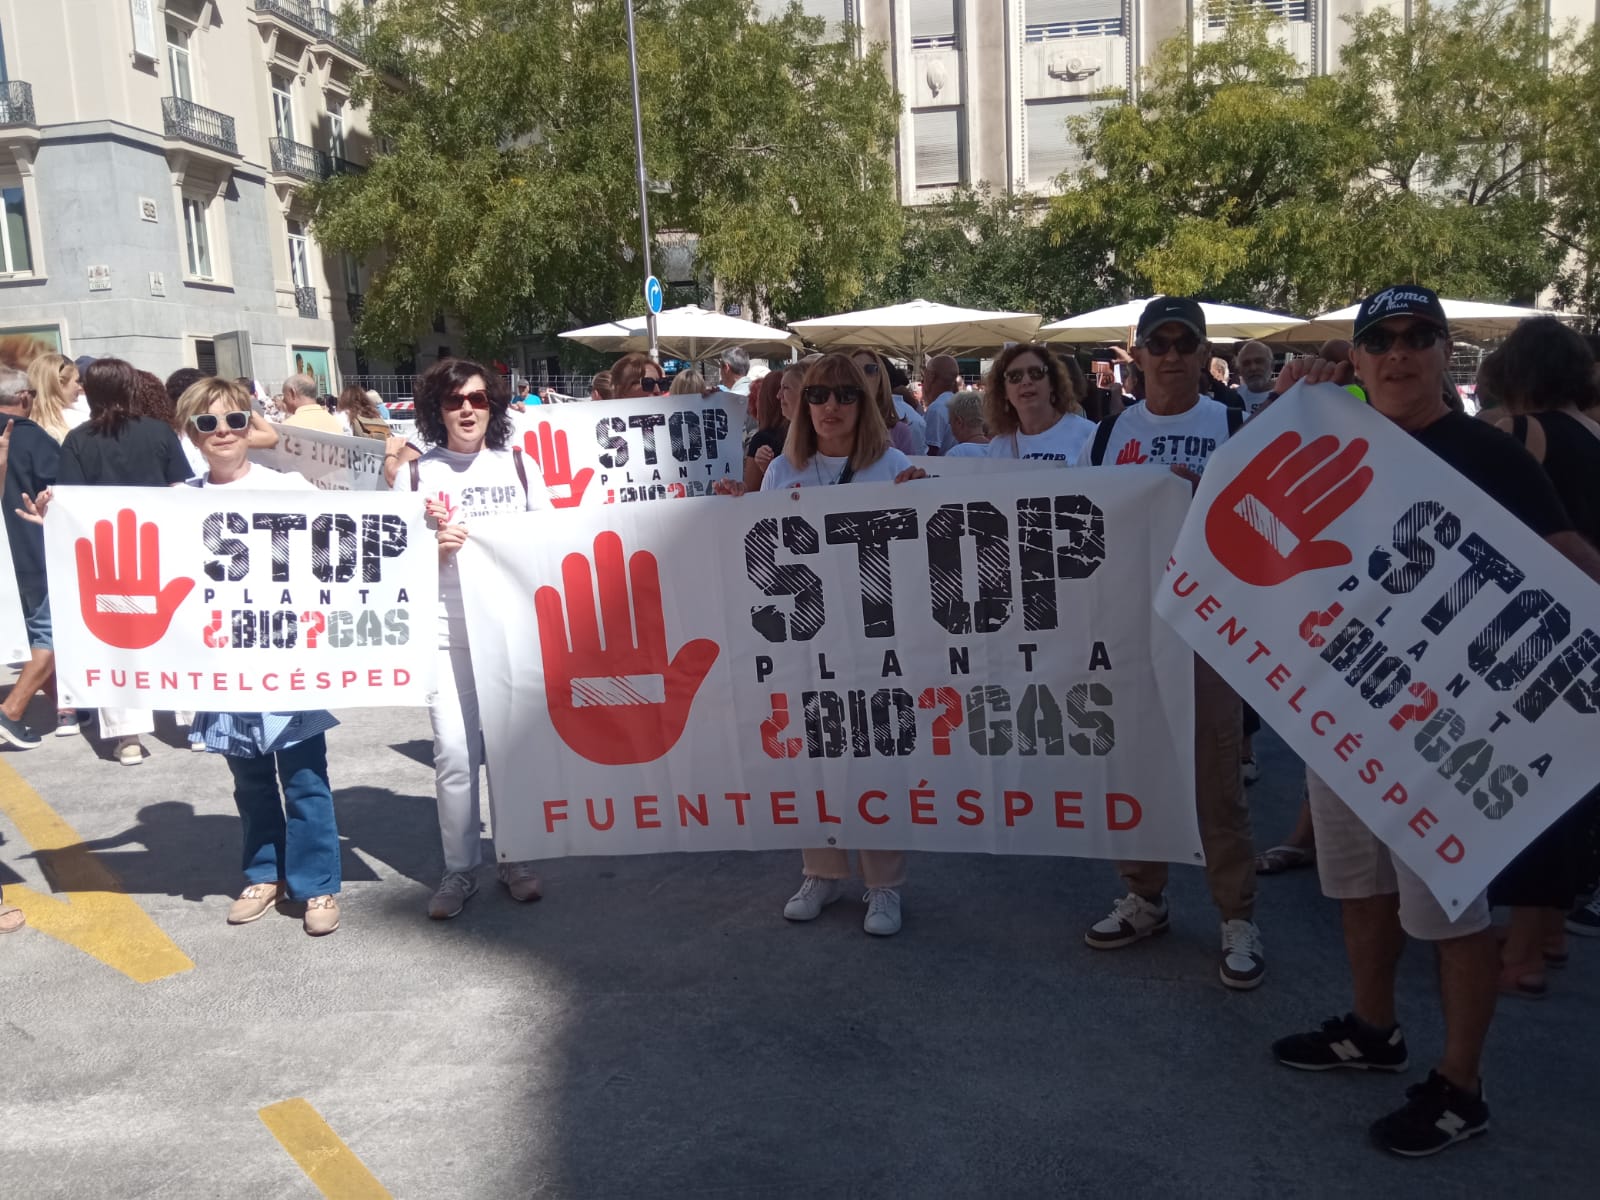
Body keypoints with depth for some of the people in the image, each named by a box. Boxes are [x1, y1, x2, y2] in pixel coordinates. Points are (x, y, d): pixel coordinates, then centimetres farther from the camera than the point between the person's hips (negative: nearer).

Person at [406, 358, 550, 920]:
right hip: (448, 631, -1)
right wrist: (435, 548, -14)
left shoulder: (516, 463, 8)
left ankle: (516, 859, 22)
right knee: (454, 754, -4)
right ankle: (459, 870, 12)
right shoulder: (419, 473, 3)